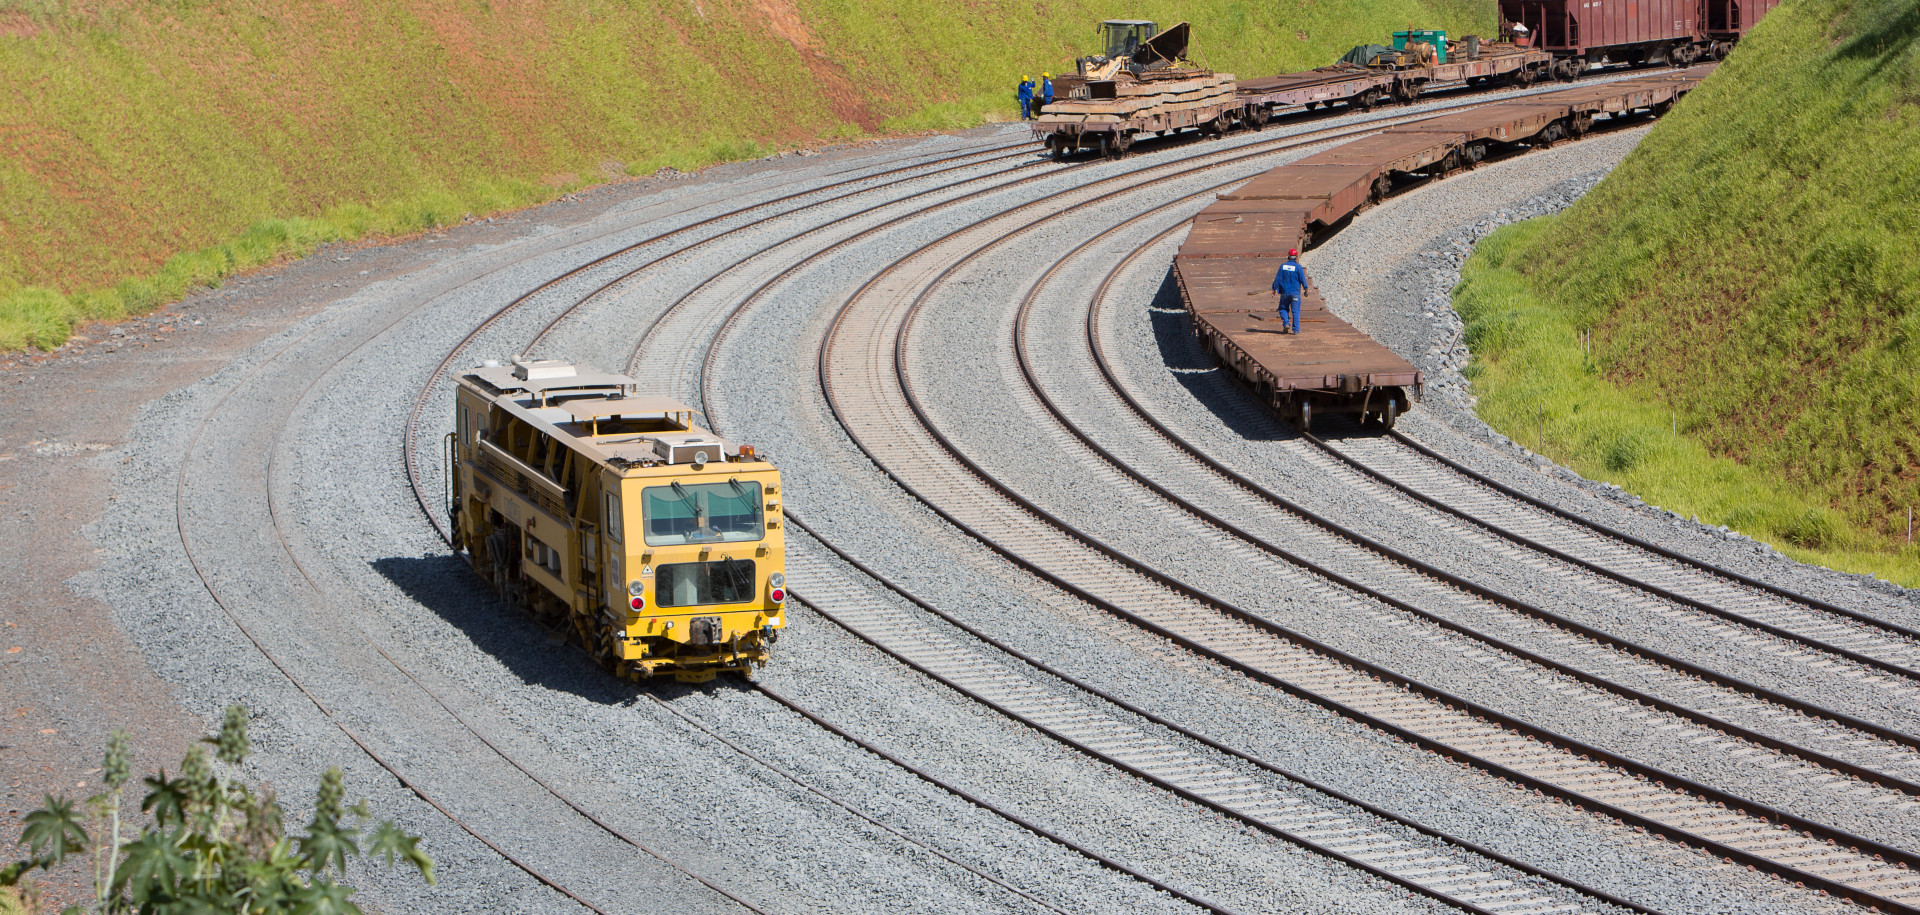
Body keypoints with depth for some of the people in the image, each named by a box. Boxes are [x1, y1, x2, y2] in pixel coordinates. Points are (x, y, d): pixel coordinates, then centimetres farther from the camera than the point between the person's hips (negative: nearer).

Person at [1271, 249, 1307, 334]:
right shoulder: (1298, 267, -7)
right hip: (1295, 292, -1)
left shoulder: (1282, 266, 0)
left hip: (1284, 292, 1)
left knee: (1283, 309, 17)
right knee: (1295, 311, 3)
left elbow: (1277, 279, 3)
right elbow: (1303, 279, -5)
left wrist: (1274, 288, 12)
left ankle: (1286, 323, -4)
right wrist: (1306, 289, 7)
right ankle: (1296, 329, 0)